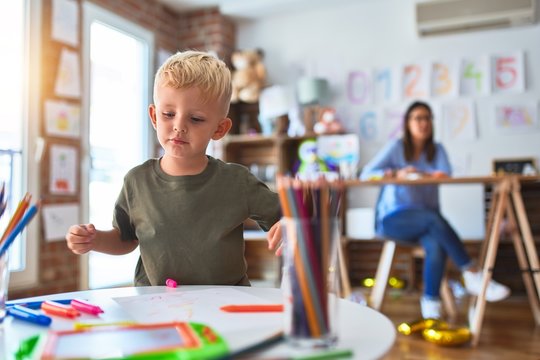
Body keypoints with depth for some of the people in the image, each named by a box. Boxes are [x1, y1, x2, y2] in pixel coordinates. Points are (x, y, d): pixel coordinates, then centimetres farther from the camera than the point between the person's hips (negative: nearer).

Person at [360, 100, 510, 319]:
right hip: (393, 218, -3)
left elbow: (446, 174, -9)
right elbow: (366, 174, -9)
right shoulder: (396, 147, 2)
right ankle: (473, 274, -29)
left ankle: (431, 302, -26)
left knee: (436, 244, -32)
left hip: (425, 223, 3)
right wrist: (396, 174, -24)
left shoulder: (437, 150, 11)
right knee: (434, 219, -33)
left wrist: (418, 174, -22)